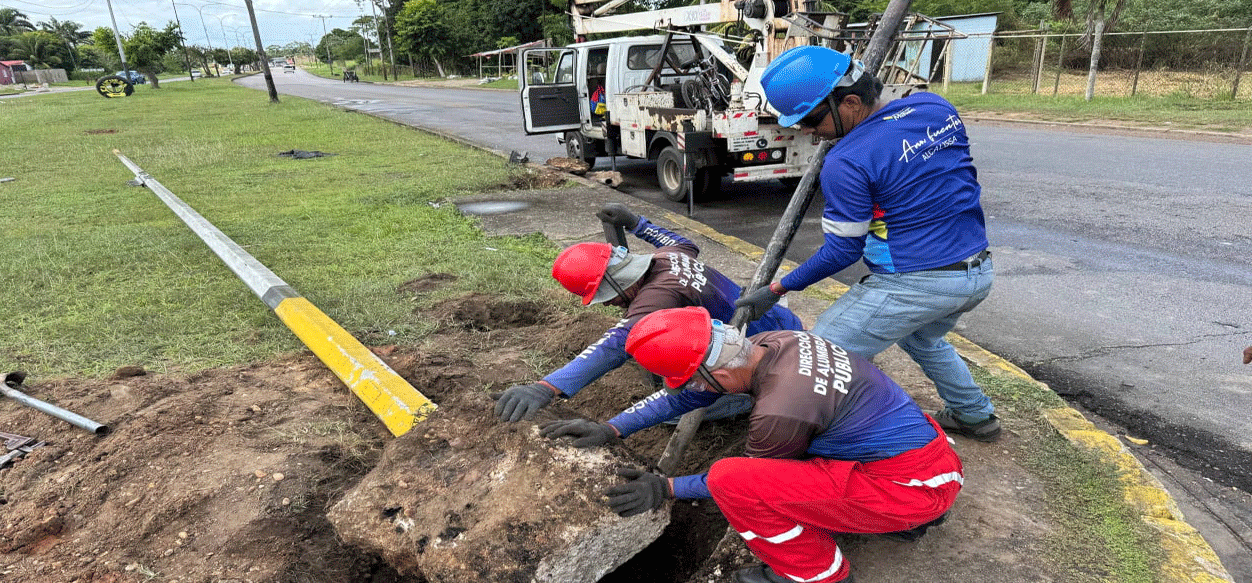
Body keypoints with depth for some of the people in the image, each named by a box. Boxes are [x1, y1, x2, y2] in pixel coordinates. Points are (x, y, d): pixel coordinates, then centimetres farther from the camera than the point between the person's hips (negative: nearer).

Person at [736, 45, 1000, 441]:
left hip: (915, 285, -9)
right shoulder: (936, 106, 3)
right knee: (921, 338, 36)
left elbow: (842, 251, -11)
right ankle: (977, 416, 48)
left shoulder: (846, 163, -19)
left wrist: (777, 289, -3)